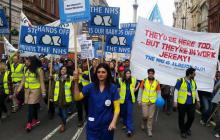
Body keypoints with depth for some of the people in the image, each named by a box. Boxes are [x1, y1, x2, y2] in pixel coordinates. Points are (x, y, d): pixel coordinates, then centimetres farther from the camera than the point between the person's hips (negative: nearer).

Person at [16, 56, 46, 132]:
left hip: (35, 90, -6)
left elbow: (41, 82, -9)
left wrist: (43, 92, -9)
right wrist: (19, 88, 8)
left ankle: (29, 123, -1)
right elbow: (23, 80, 11)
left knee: (31, 106, -7)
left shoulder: (39, 70, -10)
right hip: (27, 90, 6)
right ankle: (36, 120, 27)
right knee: (33, 106, 12)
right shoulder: (27, 69, 8)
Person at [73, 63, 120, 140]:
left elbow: (117, 107, -6)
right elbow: (77, 97, -15)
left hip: (107, 125, 0)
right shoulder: (91, 87, -3)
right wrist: (76, 82, -26)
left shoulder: (113, 88, -7)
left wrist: (113, 122, -18)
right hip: (92, 125, 1)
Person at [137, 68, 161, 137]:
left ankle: (149, 130, 19)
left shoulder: (157, 82, -1)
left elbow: (159, 92, 5)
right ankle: (143, 123, 35)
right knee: (145, 115, 1)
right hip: (144, 101, -1)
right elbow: (140, 91, 2)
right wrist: (139, 100, 1)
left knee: (151, 116, 6)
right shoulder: (144, 81, -4)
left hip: (153, 102, 1)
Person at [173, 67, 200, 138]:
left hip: (191, 103, 5)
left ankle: (187, 128, 36)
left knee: (191, 117, 8)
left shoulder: (193, 81, 7)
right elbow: (176, 91, -10)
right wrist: (175, 101, -13)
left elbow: (195, 91, 19)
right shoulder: (180, 81, -12)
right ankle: (183, 131, 27)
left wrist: (197, 100, 20)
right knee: (181, 118, 7)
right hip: (182, 103, -5)